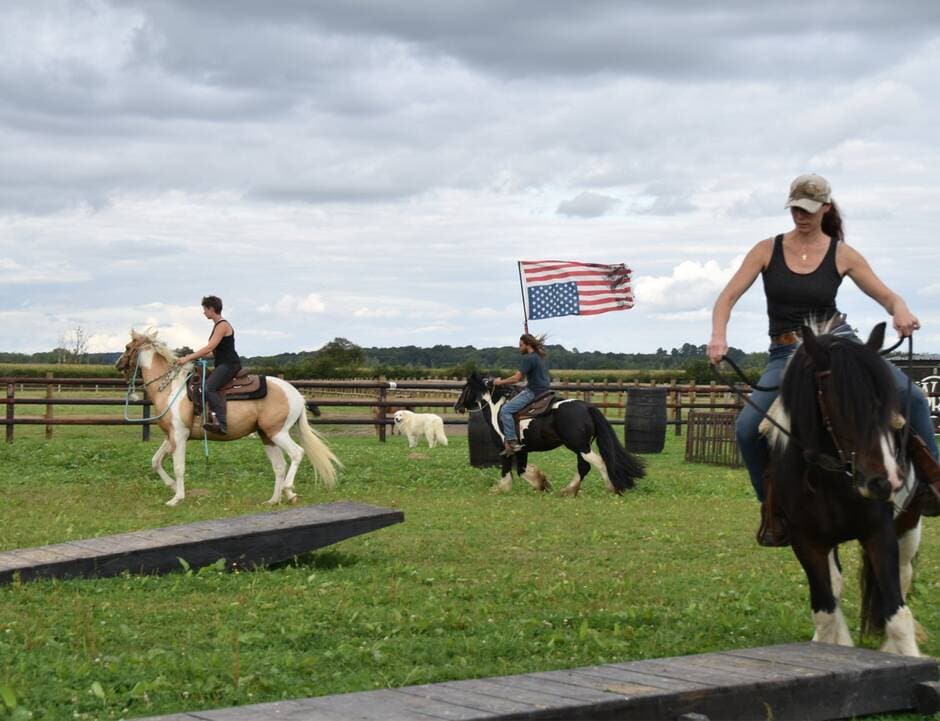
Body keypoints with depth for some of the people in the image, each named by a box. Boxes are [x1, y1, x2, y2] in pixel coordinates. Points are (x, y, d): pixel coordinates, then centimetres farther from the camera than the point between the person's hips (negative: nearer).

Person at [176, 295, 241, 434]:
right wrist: (194, 356, 12)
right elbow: (214, 352, 20)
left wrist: (188, 358, -18)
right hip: (222, 365, 11)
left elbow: (209, 348, -19)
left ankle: (221, 423, -39)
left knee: (208, 387, -29)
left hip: (230, 364, -11)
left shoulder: (223, 325, -11)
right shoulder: (218, 325, 19)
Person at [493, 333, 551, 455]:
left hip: (533, 393, -10)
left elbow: (516, 378, -17)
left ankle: (512, 442, -22)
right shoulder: (540, 357, 16)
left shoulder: (528, 358, -14)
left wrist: (501, 382, -3)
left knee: (505, 410, -15)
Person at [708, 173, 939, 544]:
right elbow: (727, 297, -4)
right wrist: (718, 336, -25)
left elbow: (888, 297, 1)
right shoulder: (768, 250, 1)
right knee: (748, 427, -20)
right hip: (787, 356, 0)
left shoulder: (843, 255, 0)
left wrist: (901, 311, -24)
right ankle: (775, 509, -1)